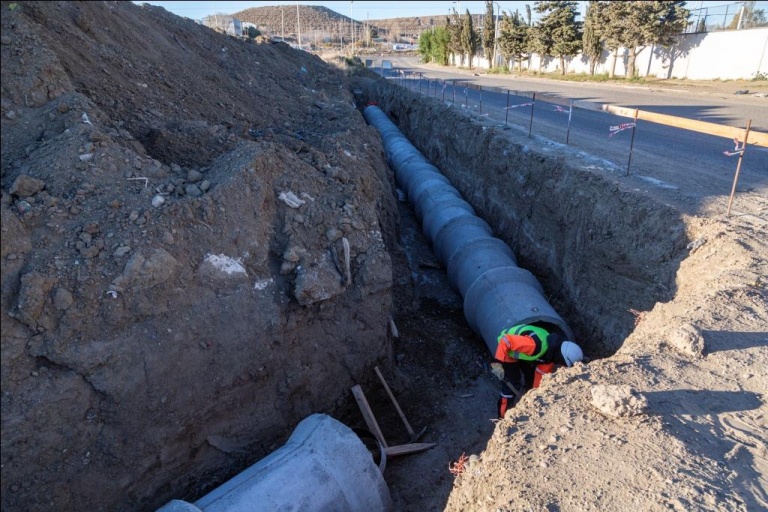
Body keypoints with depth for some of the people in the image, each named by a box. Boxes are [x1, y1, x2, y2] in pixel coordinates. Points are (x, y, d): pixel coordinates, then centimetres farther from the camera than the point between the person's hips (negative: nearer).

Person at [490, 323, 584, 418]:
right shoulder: (536, 345, -40)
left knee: (531, 380, 14)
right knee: (511, 387, -8)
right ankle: (503, 417, 10)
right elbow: (505, 341, -38)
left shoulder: (552, 353, -12)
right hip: (508, 352, -8)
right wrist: (497, 363, -33)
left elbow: (542, 373, 2)